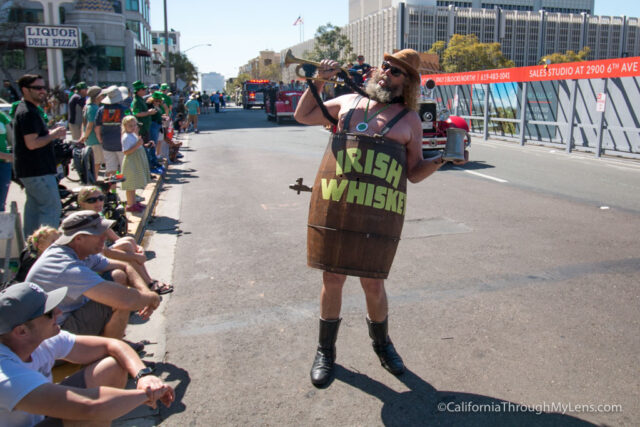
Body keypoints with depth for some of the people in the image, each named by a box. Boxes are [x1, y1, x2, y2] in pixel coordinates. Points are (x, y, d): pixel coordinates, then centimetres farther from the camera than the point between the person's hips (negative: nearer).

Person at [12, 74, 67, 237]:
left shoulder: (27, 109, 16)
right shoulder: (28, 113, -18)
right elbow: (32, 143, -25)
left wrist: (52, 132, 12)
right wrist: (54, 135, -14)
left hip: (31, 170, 11)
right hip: (37, 171, -11)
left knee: (34, 208, 18)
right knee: (52, 208, -9)